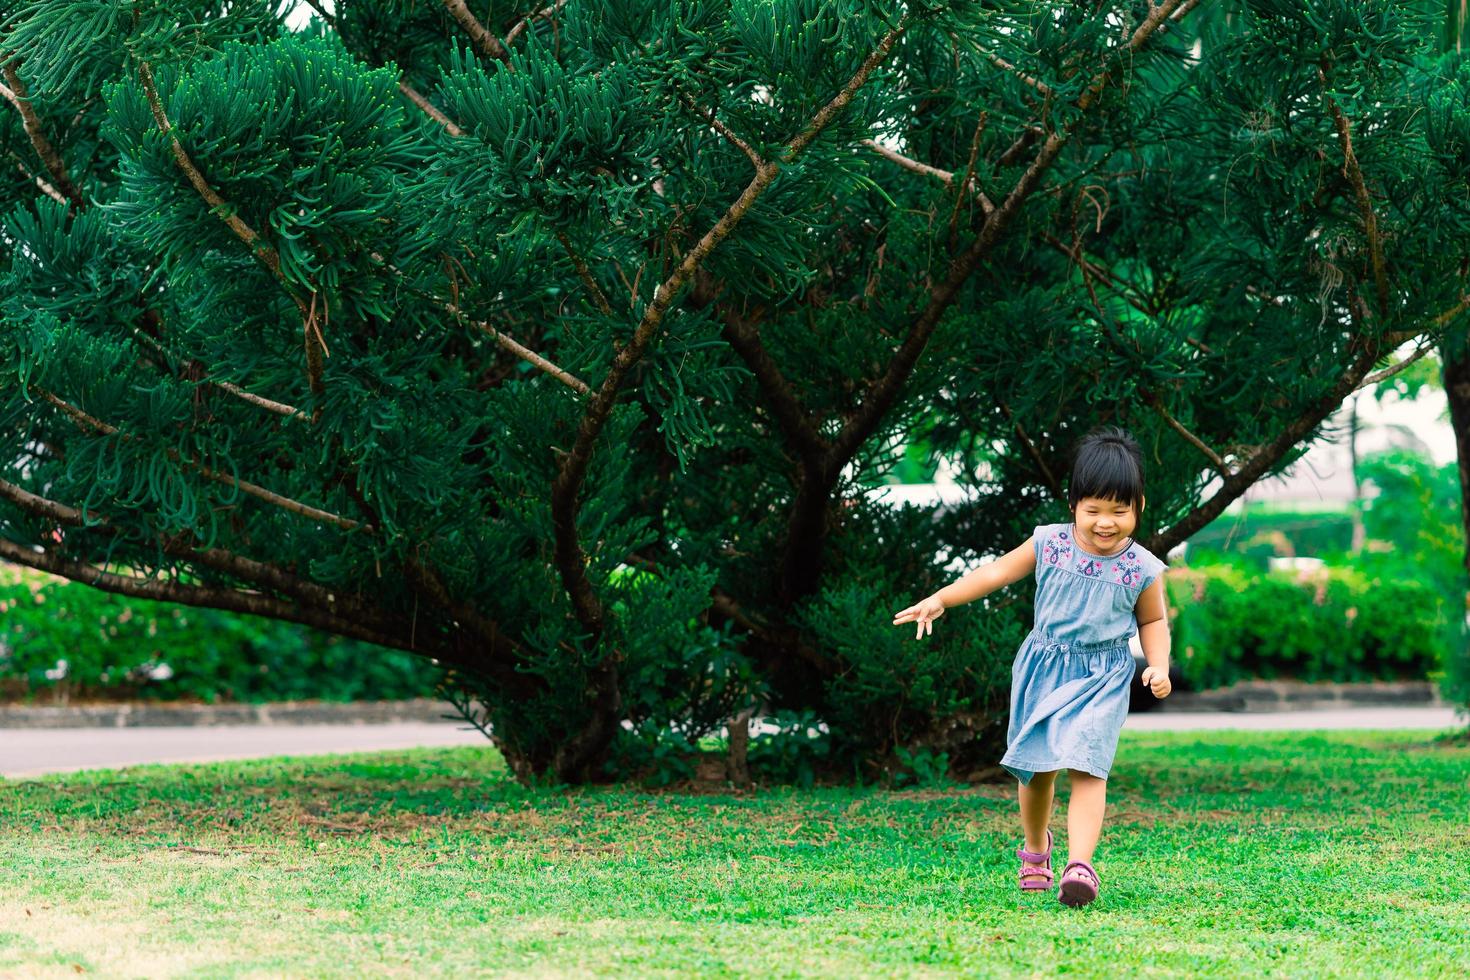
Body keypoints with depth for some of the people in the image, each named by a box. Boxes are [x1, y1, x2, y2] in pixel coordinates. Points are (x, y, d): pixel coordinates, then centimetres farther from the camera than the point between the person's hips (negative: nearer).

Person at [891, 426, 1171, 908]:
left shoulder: (1142, 568, -8)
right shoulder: (1049, 543, -6)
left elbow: (1152, 621, 8)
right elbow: (997, 571, 2)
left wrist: (1159, 666, -8)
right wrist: (940, 599, -2)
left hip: (1101, 681, -2)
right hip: (1044, 668, 2)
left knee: (1086, 767, -18)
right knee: (1035, 767, 12)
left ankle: (1079, 865, -24)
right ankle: (1035, 847, 38)